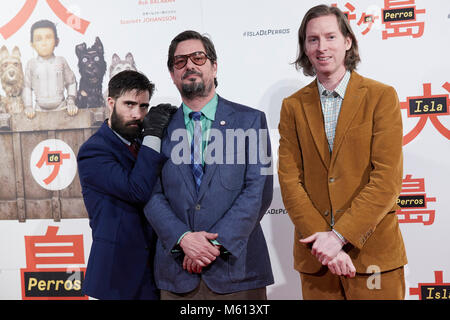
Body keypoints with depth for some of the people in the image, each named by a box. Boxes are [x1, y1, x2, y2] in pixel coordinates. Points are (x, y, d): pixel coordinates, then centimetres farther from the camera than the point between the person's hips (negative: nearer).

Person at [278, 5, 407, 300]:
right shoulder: (293, 106, 6)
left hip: (373, 253, -2)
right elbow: (289, 181, -1)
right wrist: (322, 242, -12)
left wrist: (339, 236, -15)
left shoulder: (382, 96, -2)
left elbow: (387, 179, -9)